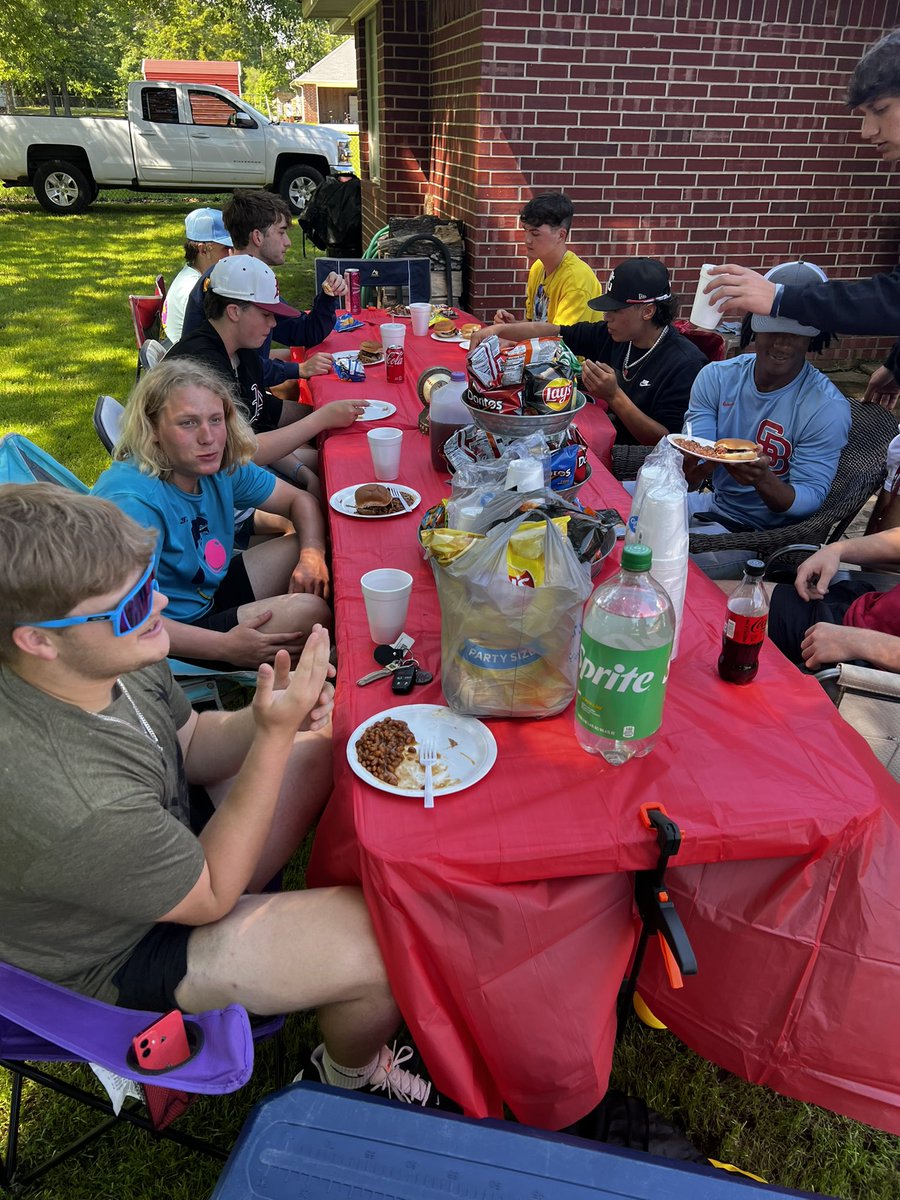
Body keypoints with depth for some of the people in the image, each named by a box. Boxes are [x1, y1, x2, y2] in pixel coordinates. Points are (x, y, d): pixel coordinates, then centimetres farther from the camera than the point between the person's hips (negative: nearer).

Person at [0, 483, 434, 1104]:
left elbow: (190, 746, 0)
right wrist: (276, 734, -30)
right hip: (119, 963, -7)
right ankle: (350, 1074, 19)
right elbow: (211, 896, -25)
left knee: (326, 744, 9)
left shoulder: (108, 658, -18)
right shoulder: (67, 803, -41)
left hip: (173, 841, 8)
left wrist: (272, 715, -22)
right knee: (392, 949, -18)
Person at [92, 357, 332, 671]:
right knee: (309, 611, -24)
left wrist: (312, 557, -15)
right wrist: (226, 647, -32)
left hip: (211, 592, 9)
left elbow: (300, 501, 7)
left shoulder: (222, 466, -4)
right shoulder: (133, 500, -29)